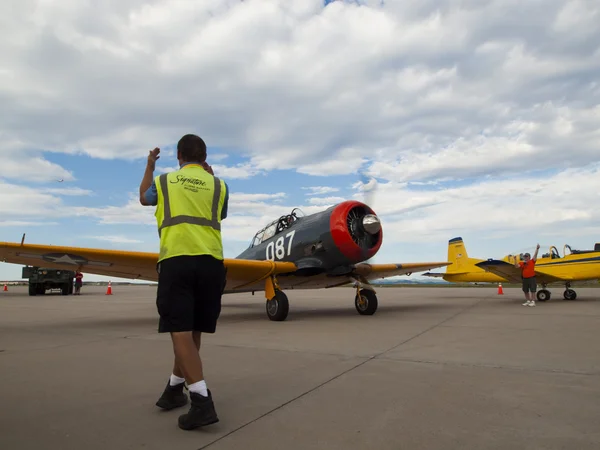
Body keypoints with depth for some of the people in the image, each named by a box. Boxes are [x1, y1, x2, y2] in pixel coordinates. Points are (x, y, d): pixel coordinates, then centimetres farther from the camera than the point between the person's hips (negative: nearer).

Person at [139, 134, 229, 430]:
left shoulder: (163, 181, 12)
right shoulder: (219, 186, 13)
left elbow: (144, 198, 34)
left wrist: (149, 166, 47)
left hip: (176, 261, -2)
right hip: (210, 263, 3)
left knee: (181, 332, -5)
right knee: (192, 331, 14)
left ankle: (202, 401, -15)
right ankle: (174, 390, 30)